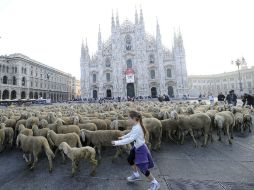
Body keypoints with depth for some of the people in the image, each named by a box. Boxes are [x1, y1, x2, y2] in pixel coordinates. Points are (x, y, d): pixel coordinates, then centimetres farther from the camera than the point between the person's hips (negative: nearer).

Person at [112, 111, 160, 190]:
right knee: (130, 159, 25)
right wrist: (123, 137, 24)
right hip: (137, 147, 10)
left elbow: (130, 139, -39)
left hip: (141, 149, -10)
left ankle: (155, 183, 24)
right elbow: (131, 133, 17)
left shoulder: (137, 128, -32)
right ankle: (136, 175, 47)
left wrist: (117, 142, -36)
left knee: (143, 168, 2)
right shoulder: (135, 126, -3)